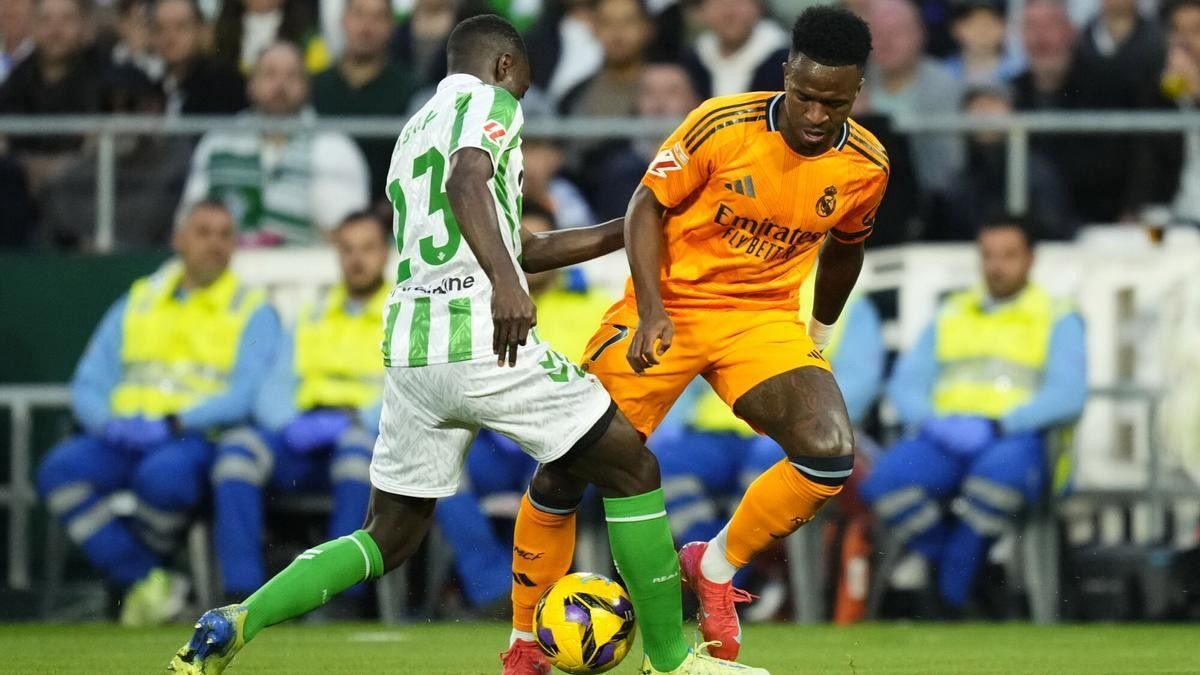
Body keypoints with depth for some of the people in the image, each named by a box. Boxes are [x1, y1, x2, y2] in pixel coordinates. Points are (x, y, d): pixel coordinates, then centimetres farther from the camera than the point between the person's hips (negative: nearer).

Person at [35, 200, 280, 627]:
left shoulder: (252, 312, 7)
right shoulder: (135, 305, 19)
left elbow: (249, 394, -8)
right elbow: (88, 384, 14)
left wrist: (175, 422, -19)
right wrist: (110, 421, -9)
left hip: (200, 439, -4)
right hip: (124, 440, 4)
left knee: (163, 474, -38)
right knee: (60, 470, -26)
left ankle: (146, 568, -9)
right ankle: (144, 581, -21)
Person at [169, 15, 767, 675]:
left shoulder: (413, 131, 27)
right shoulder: (491, 102, 2)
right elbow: (466, 181, -21)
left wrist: (621, 233, 33)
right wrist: (505, 282, -33)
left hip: (407, 348, 8)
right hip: (483, 341, -8)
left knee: (389, 535, 15)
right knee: (632, 470, 6)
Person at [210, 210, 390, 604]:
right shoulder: (312, 318, 25)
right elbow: (274, 391, 15)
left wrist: (354, 422, -18)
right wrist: (290, 425, -8)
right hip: (301, 446, 4)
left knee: (356, 445, -39)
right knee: (238, 445, -26)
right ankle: (242, 593, -33)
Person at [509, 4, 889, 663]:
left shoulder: (865, 168, -7)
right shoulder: (722, 126, -18)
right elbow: (647, 208, -9)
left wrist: (822, 331, 26)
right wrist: (651, 311, -20)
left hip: (764, 316, 2)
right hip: (669, 305, -2)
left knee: (830, 454, -23)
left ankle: (715, 568, 1)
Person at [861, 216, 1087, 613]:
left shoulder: (1059, 320, 10)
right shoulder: (950, 316, 23)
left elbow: (1067, 395, -5)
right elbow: (906, 383, 15)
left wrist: (995, 425, -17)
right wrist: (931, 422, -8)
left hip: (1016, 442, -3)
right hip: (943, 440, 3)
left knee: (1001, 472, -41)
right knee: (886, 480, -30)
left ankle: (952, 592, -25)